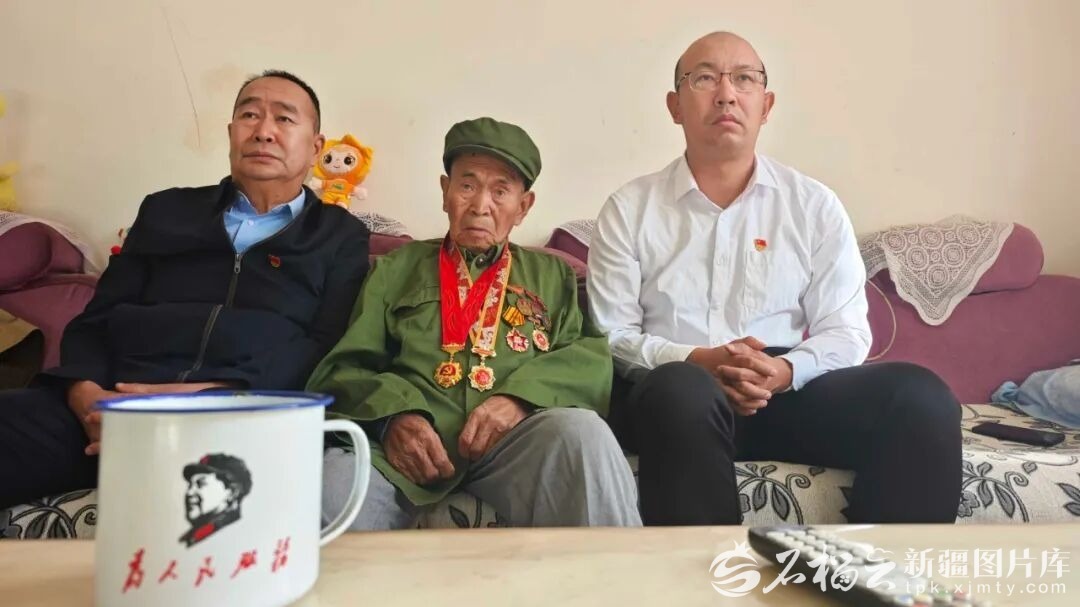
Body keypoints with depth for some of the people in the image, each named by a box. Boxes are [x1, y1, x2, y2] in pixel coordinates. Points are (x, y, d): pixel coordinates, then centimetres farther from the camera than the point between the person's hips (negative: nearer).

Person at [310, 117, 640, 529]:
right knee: (335, 485, -33)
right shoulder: (395, 270, 22)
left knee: (582, 432, -32)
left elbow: (592, 360, 7)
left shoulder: (554, 276, 24)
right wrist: (393, 415, -11)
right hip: (410, 442, -1)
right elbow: (341, 370, 12)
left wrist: (521, 397, -13)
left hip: (516, 439, 1)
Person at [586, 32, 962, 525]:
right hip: (672, 390, -2)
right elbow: (612, 335, 1)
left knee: (920, 398, -22)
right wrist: (696, 361, -17)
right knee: (684, 390, -37)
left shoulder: (815, 205, 12)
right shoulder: (628, 209, 6)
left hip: (790, 390, 3)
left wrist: (785, 370, -16)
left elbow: (845, 331, 6)